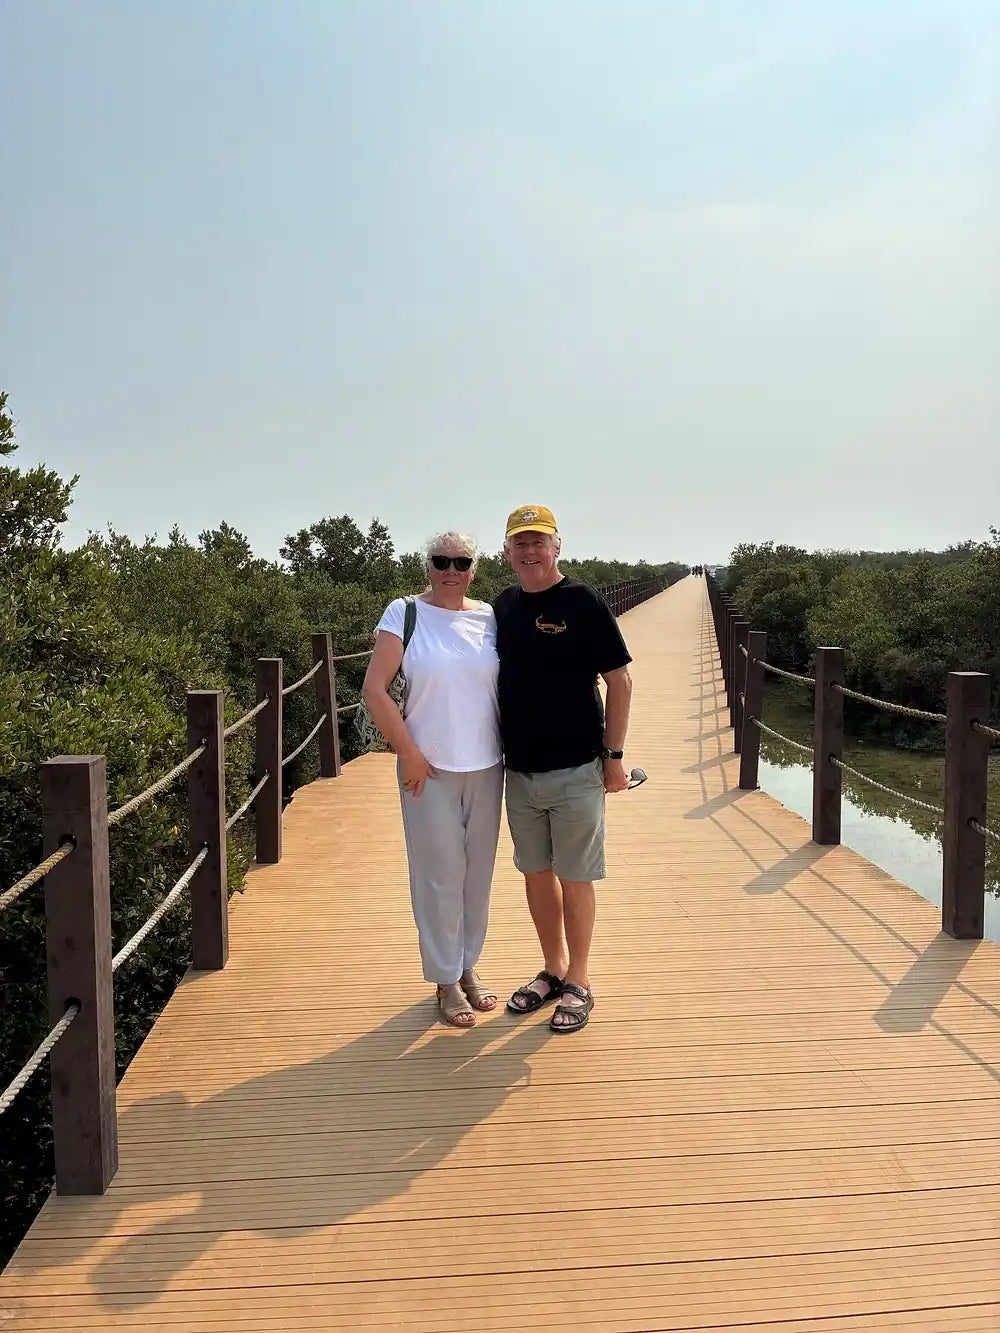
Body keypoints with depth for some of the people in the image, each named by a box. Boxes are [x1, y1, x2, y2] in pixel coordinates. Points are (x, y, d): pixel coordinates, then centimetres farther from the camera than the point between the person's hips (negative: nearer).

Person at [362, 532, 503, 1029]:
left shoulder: (489, 617, 5)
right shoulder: (404, 613, -5)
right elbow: (374, 689, -9)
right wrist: (408, 753, -11)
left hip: (486, 765, 4)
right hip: (429, 767, -3)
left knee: (478, 870, 14)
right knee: (440, 873, 4)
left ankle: (469, 965, 32)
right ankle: (446, 979, 21)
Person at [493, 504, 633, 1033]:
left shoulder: (583, 601, -8)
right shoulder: (502, 606, 7)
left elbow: (620, 681, -7)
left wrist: (613, 755, -9)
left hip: (576, 770, -5)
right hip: (519, 770, 5)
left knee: (575, 878, 4)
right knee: (536, 873, 15)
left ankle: (578, 982, 20)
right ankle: (552, 969, 32)